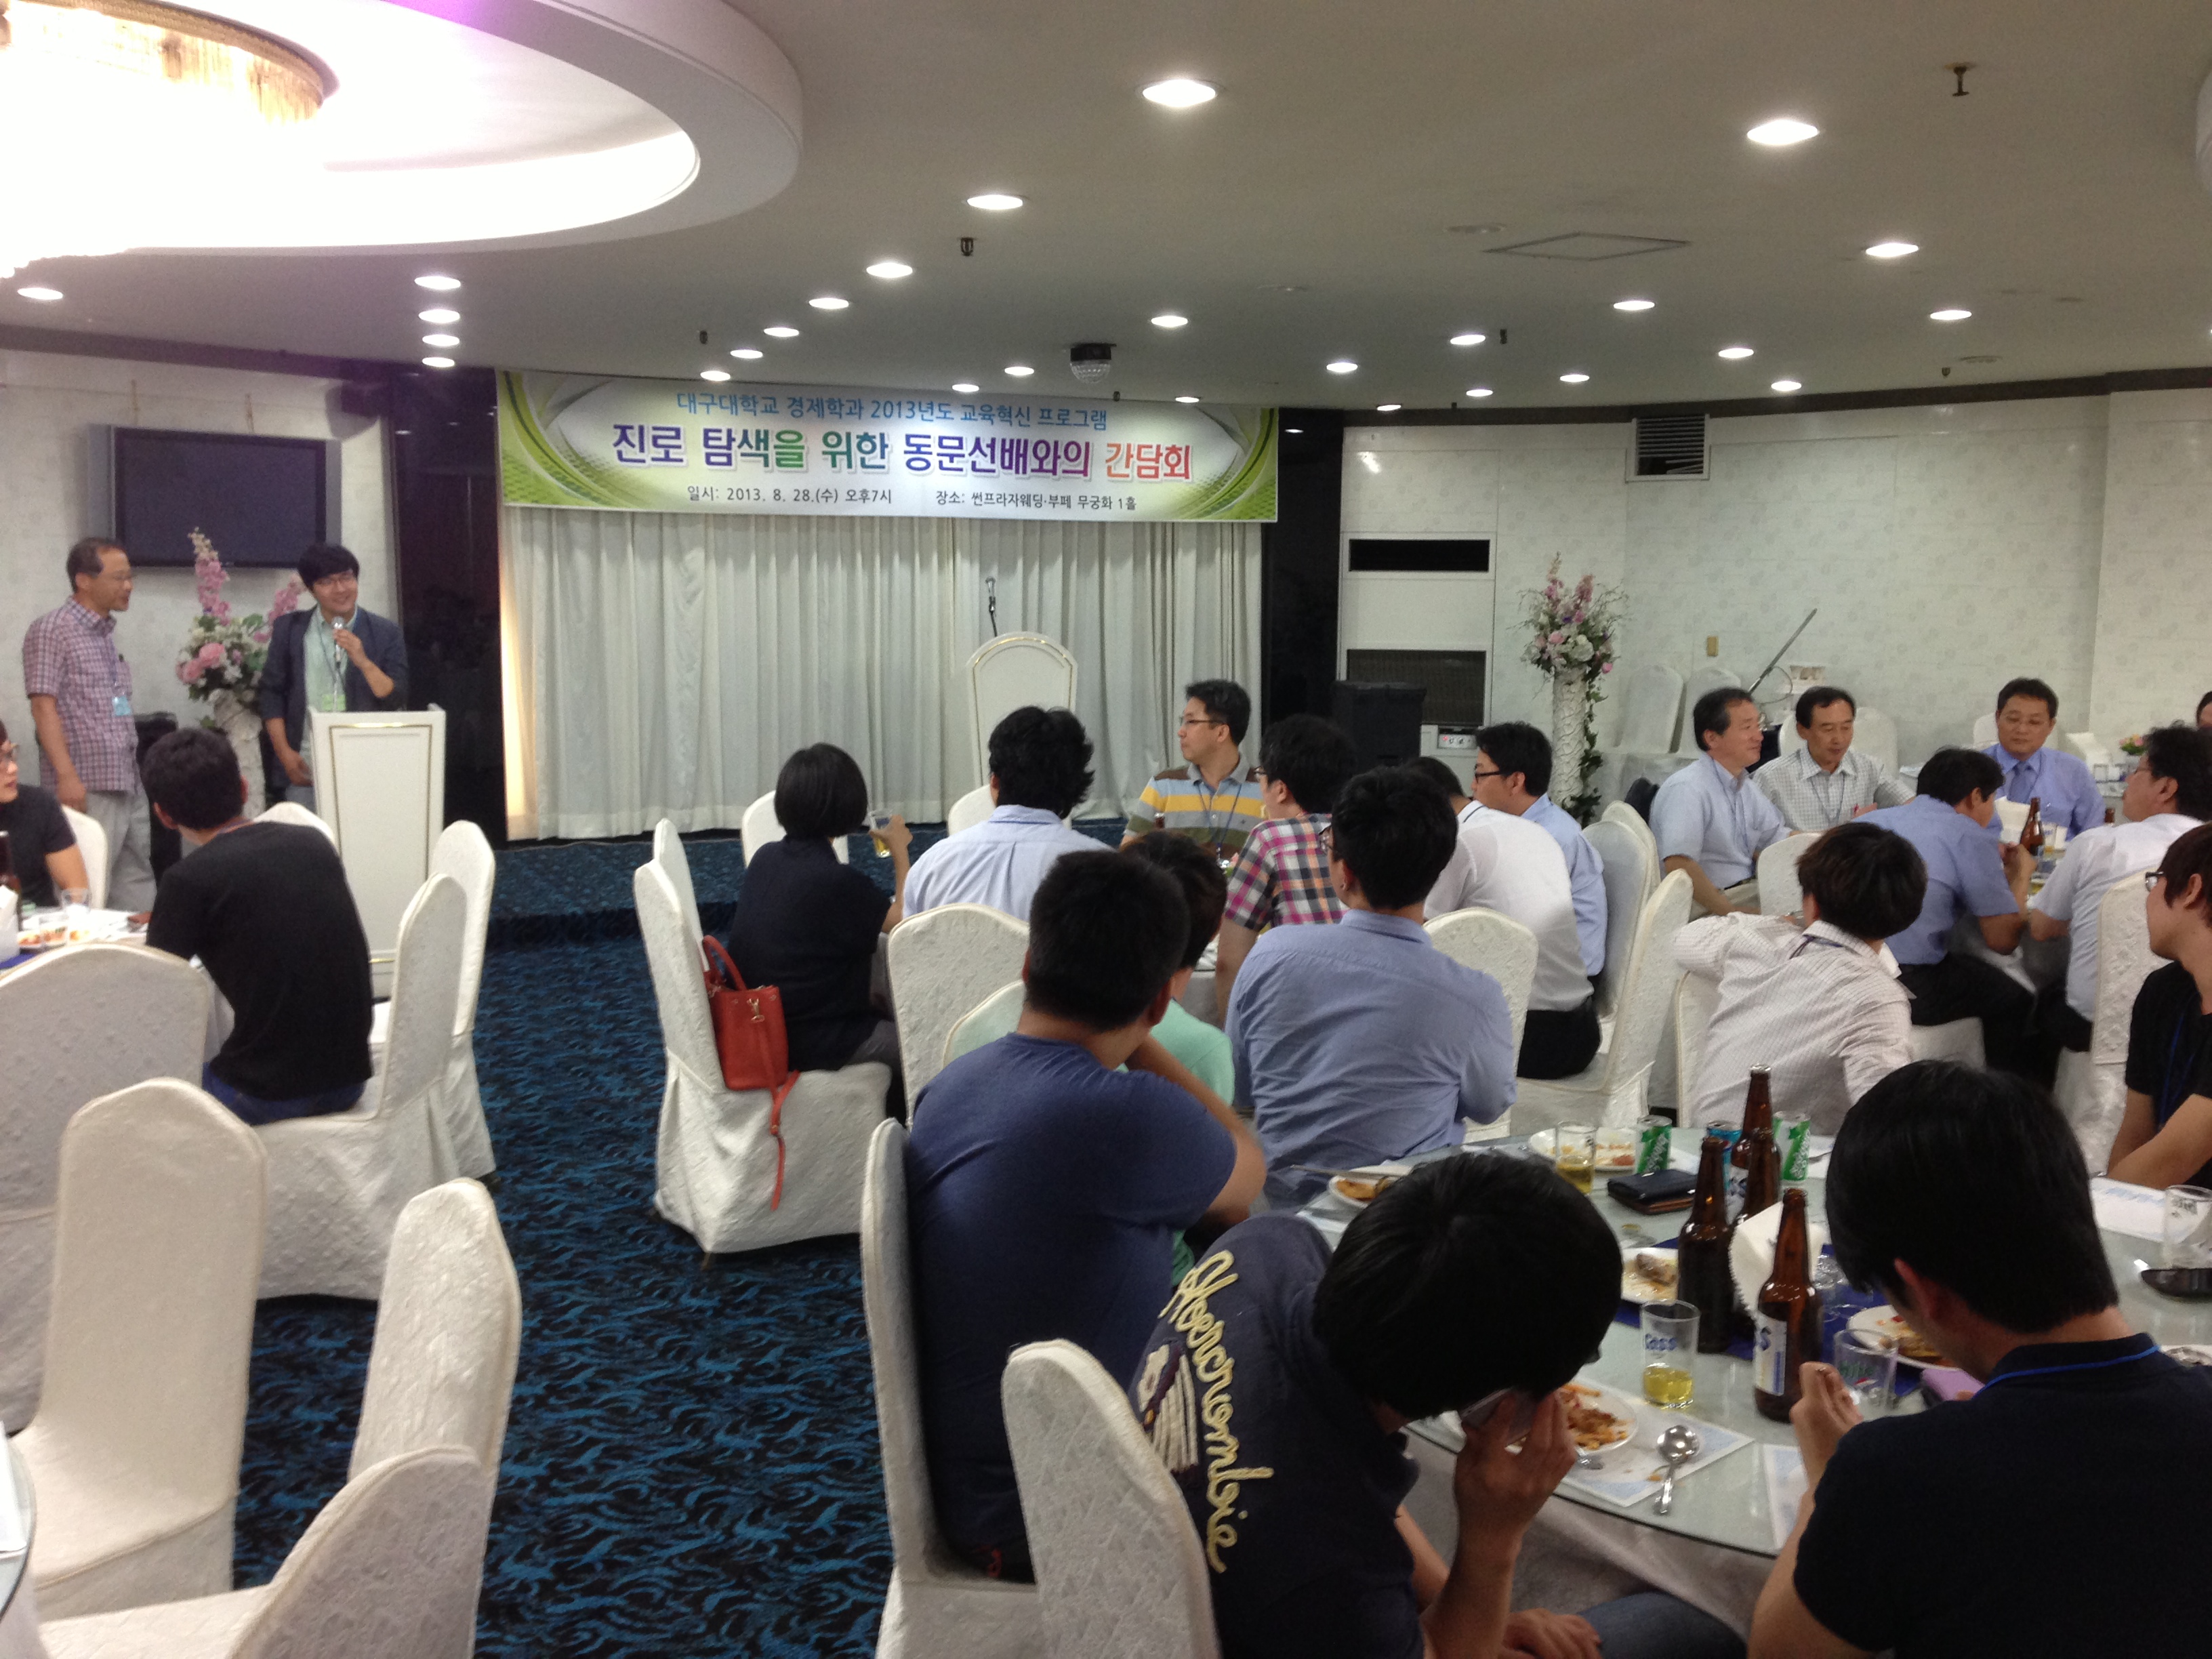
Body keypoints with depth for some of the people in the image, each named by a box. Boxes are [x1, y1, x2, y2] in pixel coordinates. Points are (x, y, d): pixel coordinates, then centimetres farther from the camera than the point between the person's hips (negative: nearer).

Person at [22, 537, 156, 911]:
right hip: (87, 790, -8)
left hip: (129, 788, 8)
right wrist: (67, 776, -20)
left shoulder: (106, 633, 16)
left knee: (138, 893, 8)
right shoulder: (52, 630, -6)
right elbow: (44, 707, -12)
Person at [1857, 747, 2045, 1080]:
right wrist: (2021, 875, 16)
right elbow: (2003, 939, 0)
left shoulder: (1871, 819, 16)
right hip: (1907, 987, -7)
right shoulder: (1968, 837, -2)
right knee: (2015, 1002, 19)